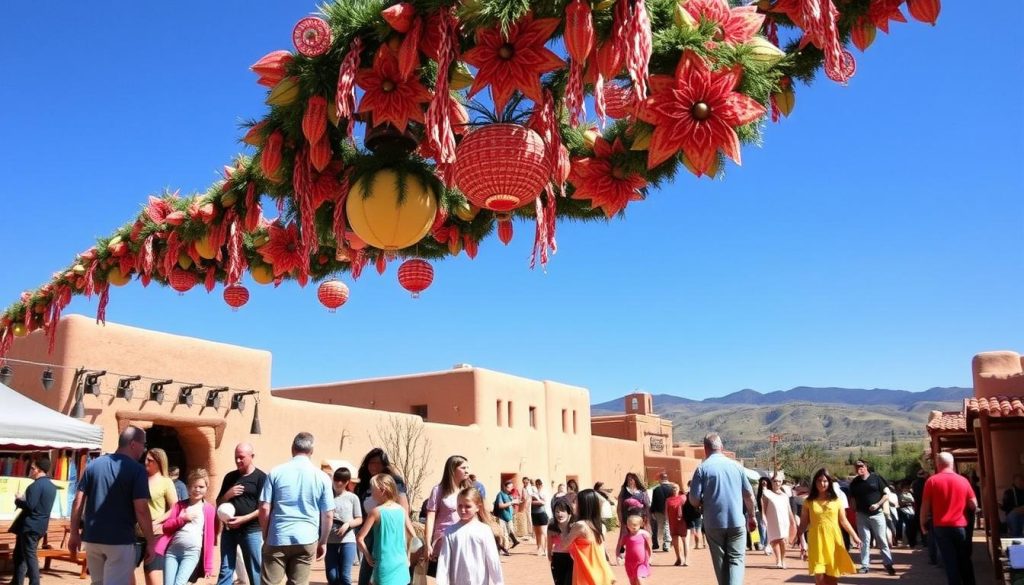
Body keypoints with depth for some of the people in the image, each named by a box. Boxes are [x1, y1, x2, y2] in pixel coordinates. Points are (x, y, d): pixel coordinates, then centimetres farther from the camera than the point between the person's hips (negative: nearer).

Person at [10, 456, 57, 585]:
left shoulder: (36, 485, -17)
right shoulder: (52, 486, 13)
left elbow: (29, 506, -23)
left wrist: (18, 500, -5)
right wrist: (23, 499, 16)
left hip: (30, 526, -9)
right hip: (40, 525, 9)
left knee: (29, 556, -5)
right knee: (20, 554, 19)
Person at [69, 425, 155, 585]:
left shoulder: (94, 464, 6)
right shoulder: (136, 470, -11)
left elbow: (78, 501, 5)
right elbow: (141, 510, -15)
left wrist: (74, 533, 12)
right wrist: (150, 541, -8)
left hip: (92, 538, 6)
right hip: (121, 540, -6)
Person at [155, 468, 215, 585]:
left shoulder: (208, 509, 4)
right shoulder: (179, 504, 13)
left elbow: (209, 537, 4)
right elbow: (166, 526, 6)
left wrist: (208, 565, 3)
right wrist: (183, 519, -11)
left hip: (192, 552, -3)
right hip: (172, 550, 3)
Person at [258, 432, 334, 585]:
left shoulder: (275, 473, 0)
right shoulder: (321, 477, 1)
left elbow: (264, 509, -2)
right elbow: (328, 515, 2)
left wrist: (265, 536, 10)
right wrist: (323, 542, 14)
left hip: (277, 538, 0)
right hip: (306, 540, 1)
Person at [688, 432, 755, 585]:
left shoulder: (702, 468, -8)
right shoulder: (736, 465, 2)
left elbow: (694, 500, -10)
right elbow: (749, 495, 7)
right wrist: (751, 516, 21)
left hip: (714, 523, -1)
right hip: (737, 521, 1)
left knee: (720, 560, 13)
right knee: (736, 559, 5)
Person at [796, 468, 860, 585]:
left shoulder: (836, 501, 6)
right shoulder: (808, 502, 4)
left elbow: (843, 521, 11)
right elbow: (804, 522, 5)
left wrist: (854, 536, 5)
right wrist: (797, 536, -9)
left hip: (833, 540, 1)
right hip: (817, 540, -1)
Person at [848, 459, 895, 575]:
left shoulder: (876, 478, -3)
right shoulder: (854, 483, 5)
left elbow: (886, 493, -2)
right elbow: (853, 500, 12)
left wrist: (878, 504, -13)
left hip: (877, 514, -2)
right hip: (862, 515, 2)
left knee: (882, 540, 1)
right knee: (864, 541, 6)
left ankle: (888, 563, 9)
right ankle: (865, 565, 11)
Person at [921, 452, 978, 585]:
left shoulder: (932, 481, -6)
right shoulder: (963, 480, -1)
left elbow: (925, 506, -5)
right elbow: (974, 505, 2)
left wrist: (922, 523, 8)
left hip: (941, 527, -2)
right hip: (961, 526, 2)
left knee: (950, 562, 3)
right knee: (965, 561, 15)